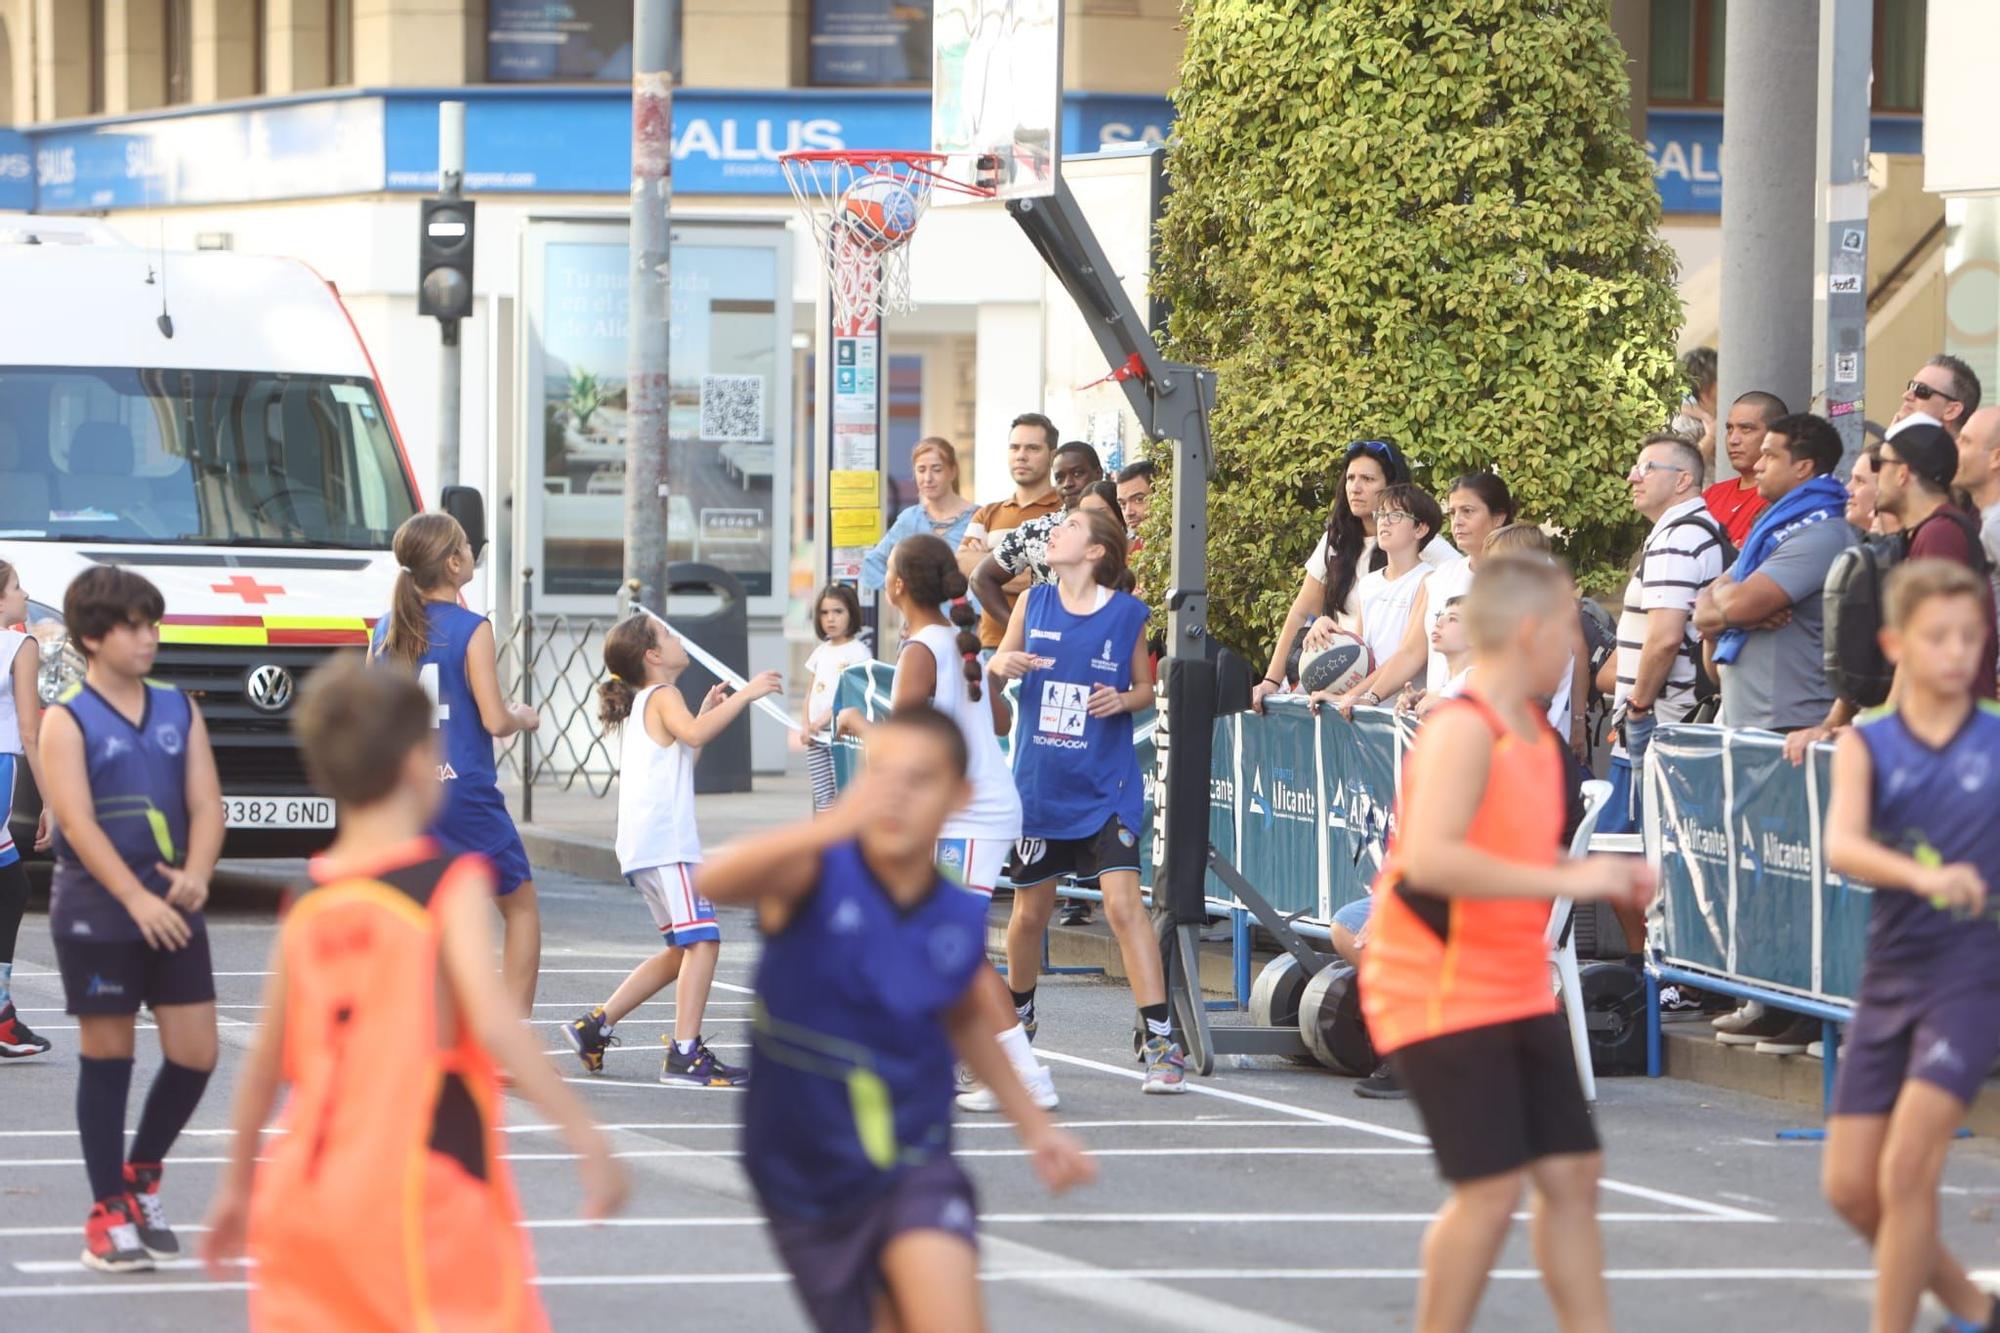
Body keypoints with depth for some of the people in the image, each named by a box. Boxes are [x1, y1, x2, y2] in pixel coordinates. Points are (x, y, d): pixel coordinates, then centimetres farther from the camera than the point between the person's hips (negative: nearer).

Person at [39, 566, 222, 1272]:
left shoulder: (179, 710, 9)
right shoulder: (67, 720, -6)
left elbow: (206, 803, 4)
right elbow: (77, 820, -15)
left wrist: (195, 874, -15)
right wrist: (135, 900, -24)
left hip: (171, 909, 5)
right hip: (95, 909, -5)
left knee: (195, 1052, 2)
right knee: (107, 1054, 0)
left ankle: (142, 1174, 25)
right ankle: (110, 1212, 7)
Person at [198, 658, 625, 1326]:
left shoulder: (308, 904, 8)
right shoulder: (451, 882, -7)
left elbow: (263, 1060, 13)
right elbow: (494, 1021, -20)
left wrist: (237, 1184, 24)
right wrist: (586, 1137, -19)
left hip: (303, 1193, 6)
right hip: (420, 1194, -6)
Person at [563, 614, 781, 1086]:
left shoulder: (640, 705, 25)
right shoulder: (663, 697, -5)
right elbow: (693, 733, -27)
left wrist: (708, 713, 30)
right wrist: (743, 695, -24)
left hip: (644, 848, 10)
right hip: (665, 840, -10)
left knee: (683, 950, 16)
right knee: (703, 939, -16)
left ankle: (595, 1027, 16)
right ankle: (685, 1054, -23)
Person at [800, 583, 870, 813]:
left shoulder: (859, 651, -6)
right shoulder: (821, 652, 16)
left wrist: (827, 717, -20)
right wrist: (806, 727, 4)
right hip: (817, 739, 6)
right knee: (821, 799, 7)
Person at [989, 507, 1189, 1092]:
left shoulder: (1127, 613, -4)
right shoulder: (1034, 603, 3)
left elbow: (1145, 686, 7)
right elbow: (997, 663, 15)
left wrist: (1124, 700, -16)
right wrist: (1004, 664, -8)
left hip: (1104, 786, -3)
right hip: (1038, 782, 3)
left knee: (1123, 901, -16)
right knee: (1030, 910, 14)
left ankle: (1160, 1042, -16)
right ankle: (1017, 1017, 40)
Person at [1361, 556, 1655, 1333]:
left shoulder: (1533, 731, 11)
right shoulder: (1461, 731, -18)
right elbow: (1430, 859, -33)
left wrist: (1604, 876, 10)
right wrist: (1567, 881, -29)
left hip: (1518, 996, 9)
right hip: (1439, 996, -9)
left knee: (1571, 1174, 7)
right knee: (1491, 1187, -11)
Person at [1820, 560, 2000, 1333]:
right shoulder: (1866, 745, 0)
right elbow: (1841, 845, -19)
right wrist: (1922, 875, -36)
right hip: (1890, 975, 3)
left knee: (1906, 1171, -16)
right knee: (1849, 1187, 5)